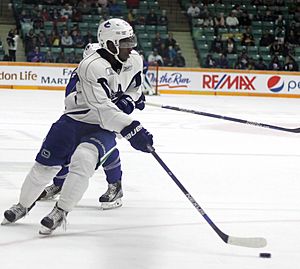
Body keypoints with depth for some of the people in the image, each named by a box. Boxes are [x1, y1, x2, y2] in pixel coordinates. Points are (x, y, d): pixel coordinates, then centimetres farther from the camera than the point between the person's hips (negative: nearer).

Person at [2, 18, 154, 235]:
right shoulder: (93, 67, -27)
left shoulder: (135, 61, -4)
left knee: (83, 159, -26)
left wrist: (129, 99, -1)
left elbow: (134, 86, 20)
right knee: (45, 165, 3)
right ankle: (23, 205, 29)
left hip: (103, 128, 3)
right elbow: (102, 107, -37)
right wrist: (131, 129, -45)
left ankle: (60, 212, -16)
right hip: (74, 120, -3)